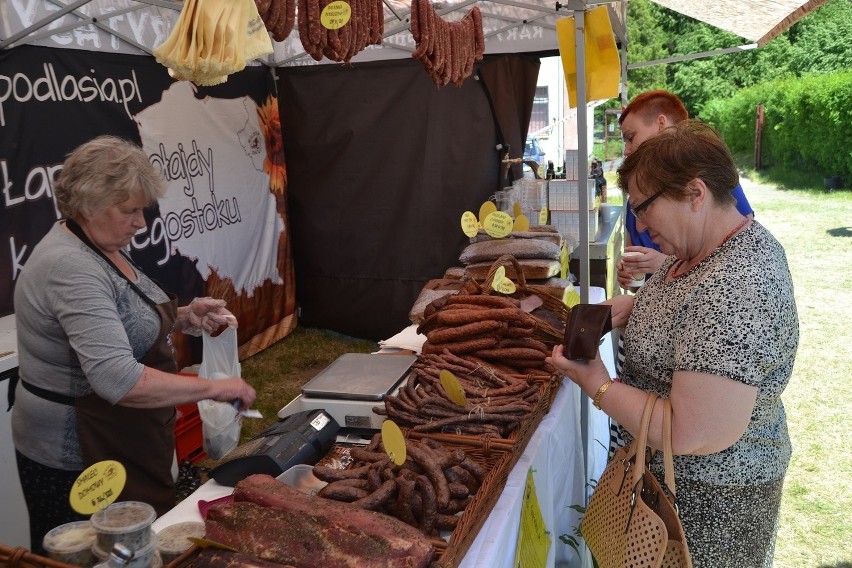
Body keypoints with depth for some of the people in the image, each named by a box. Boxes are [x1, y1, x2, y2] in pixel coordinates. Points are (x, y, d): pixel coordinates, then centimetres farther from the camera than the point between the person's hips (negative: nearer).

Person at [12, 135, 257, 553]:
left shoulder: (99, 246, 4)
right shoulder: (70, 268, -25)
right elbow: (117, 380, -34)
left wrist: (183, 318, 1)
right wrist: (213, 388, -28)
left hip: (124, 445, 9)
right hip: (80, 459, -9)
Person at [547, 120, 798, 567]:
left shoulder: (734, 294, -34)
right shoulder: (720, 241, -3)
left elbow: (695, 436, -34)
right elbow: (689, 301, 17)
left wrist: (599, 386, -22)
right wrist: (632, 304, -3)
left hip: (708, 497, -9)